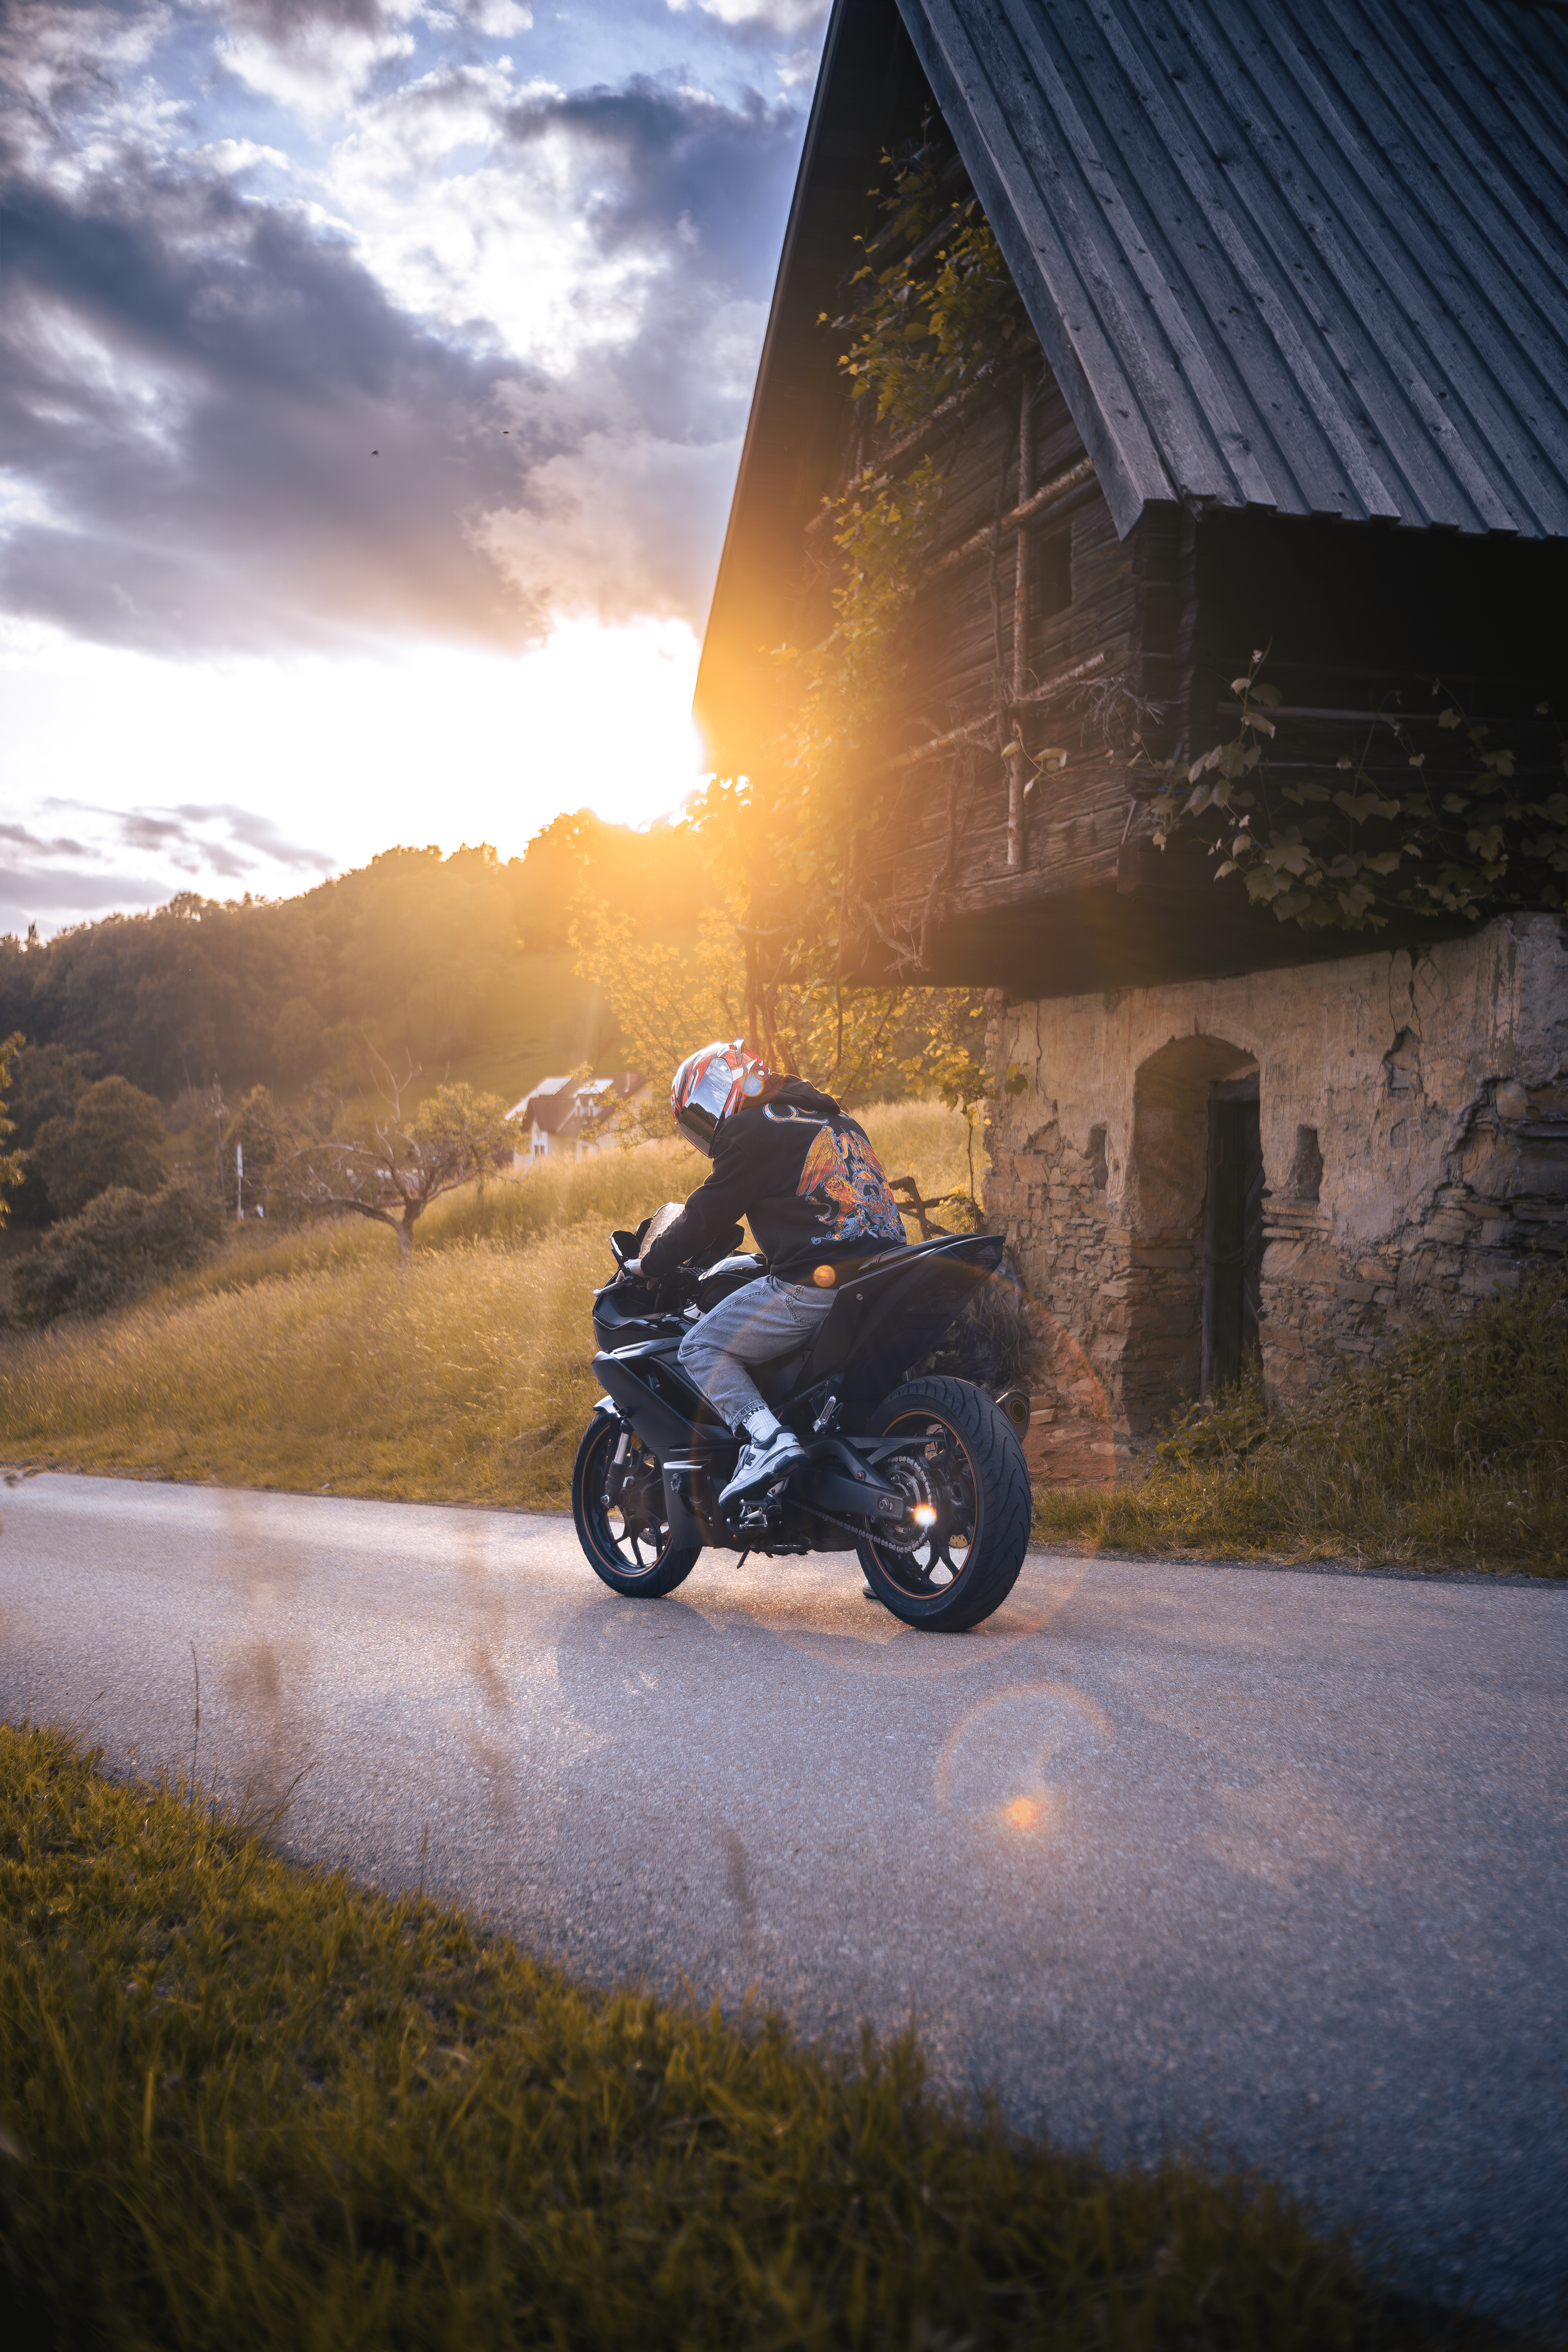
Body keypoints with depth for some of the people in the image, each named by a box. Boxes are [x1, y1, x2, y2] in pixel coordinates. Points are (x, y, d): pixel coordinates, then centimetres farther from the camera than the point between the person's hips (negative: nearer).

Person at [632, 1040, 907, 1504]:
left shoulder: (752, 1130, -1)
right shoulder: (836, 1121, 24)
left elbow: (707, 1215, -1)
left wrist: (648, 1264, 13)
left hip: (817, 1287, -9)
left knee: (701, 1349, 3)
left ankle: (766, 1437, -20)